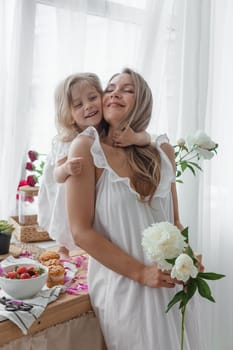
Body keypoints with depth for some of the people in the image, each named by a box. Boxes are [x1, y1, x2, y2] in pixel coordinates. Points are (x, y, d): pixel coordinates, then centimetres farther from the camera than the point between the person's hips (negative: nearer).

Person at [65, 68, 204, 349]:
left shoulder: (163, 151, 1)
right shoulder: (86, 147, -11)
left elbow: (174, 220, 10)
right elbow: (81, 232, -14)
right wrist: (141, 273, -17)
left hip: (171, 282, 5)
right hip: (122, 286, -4)